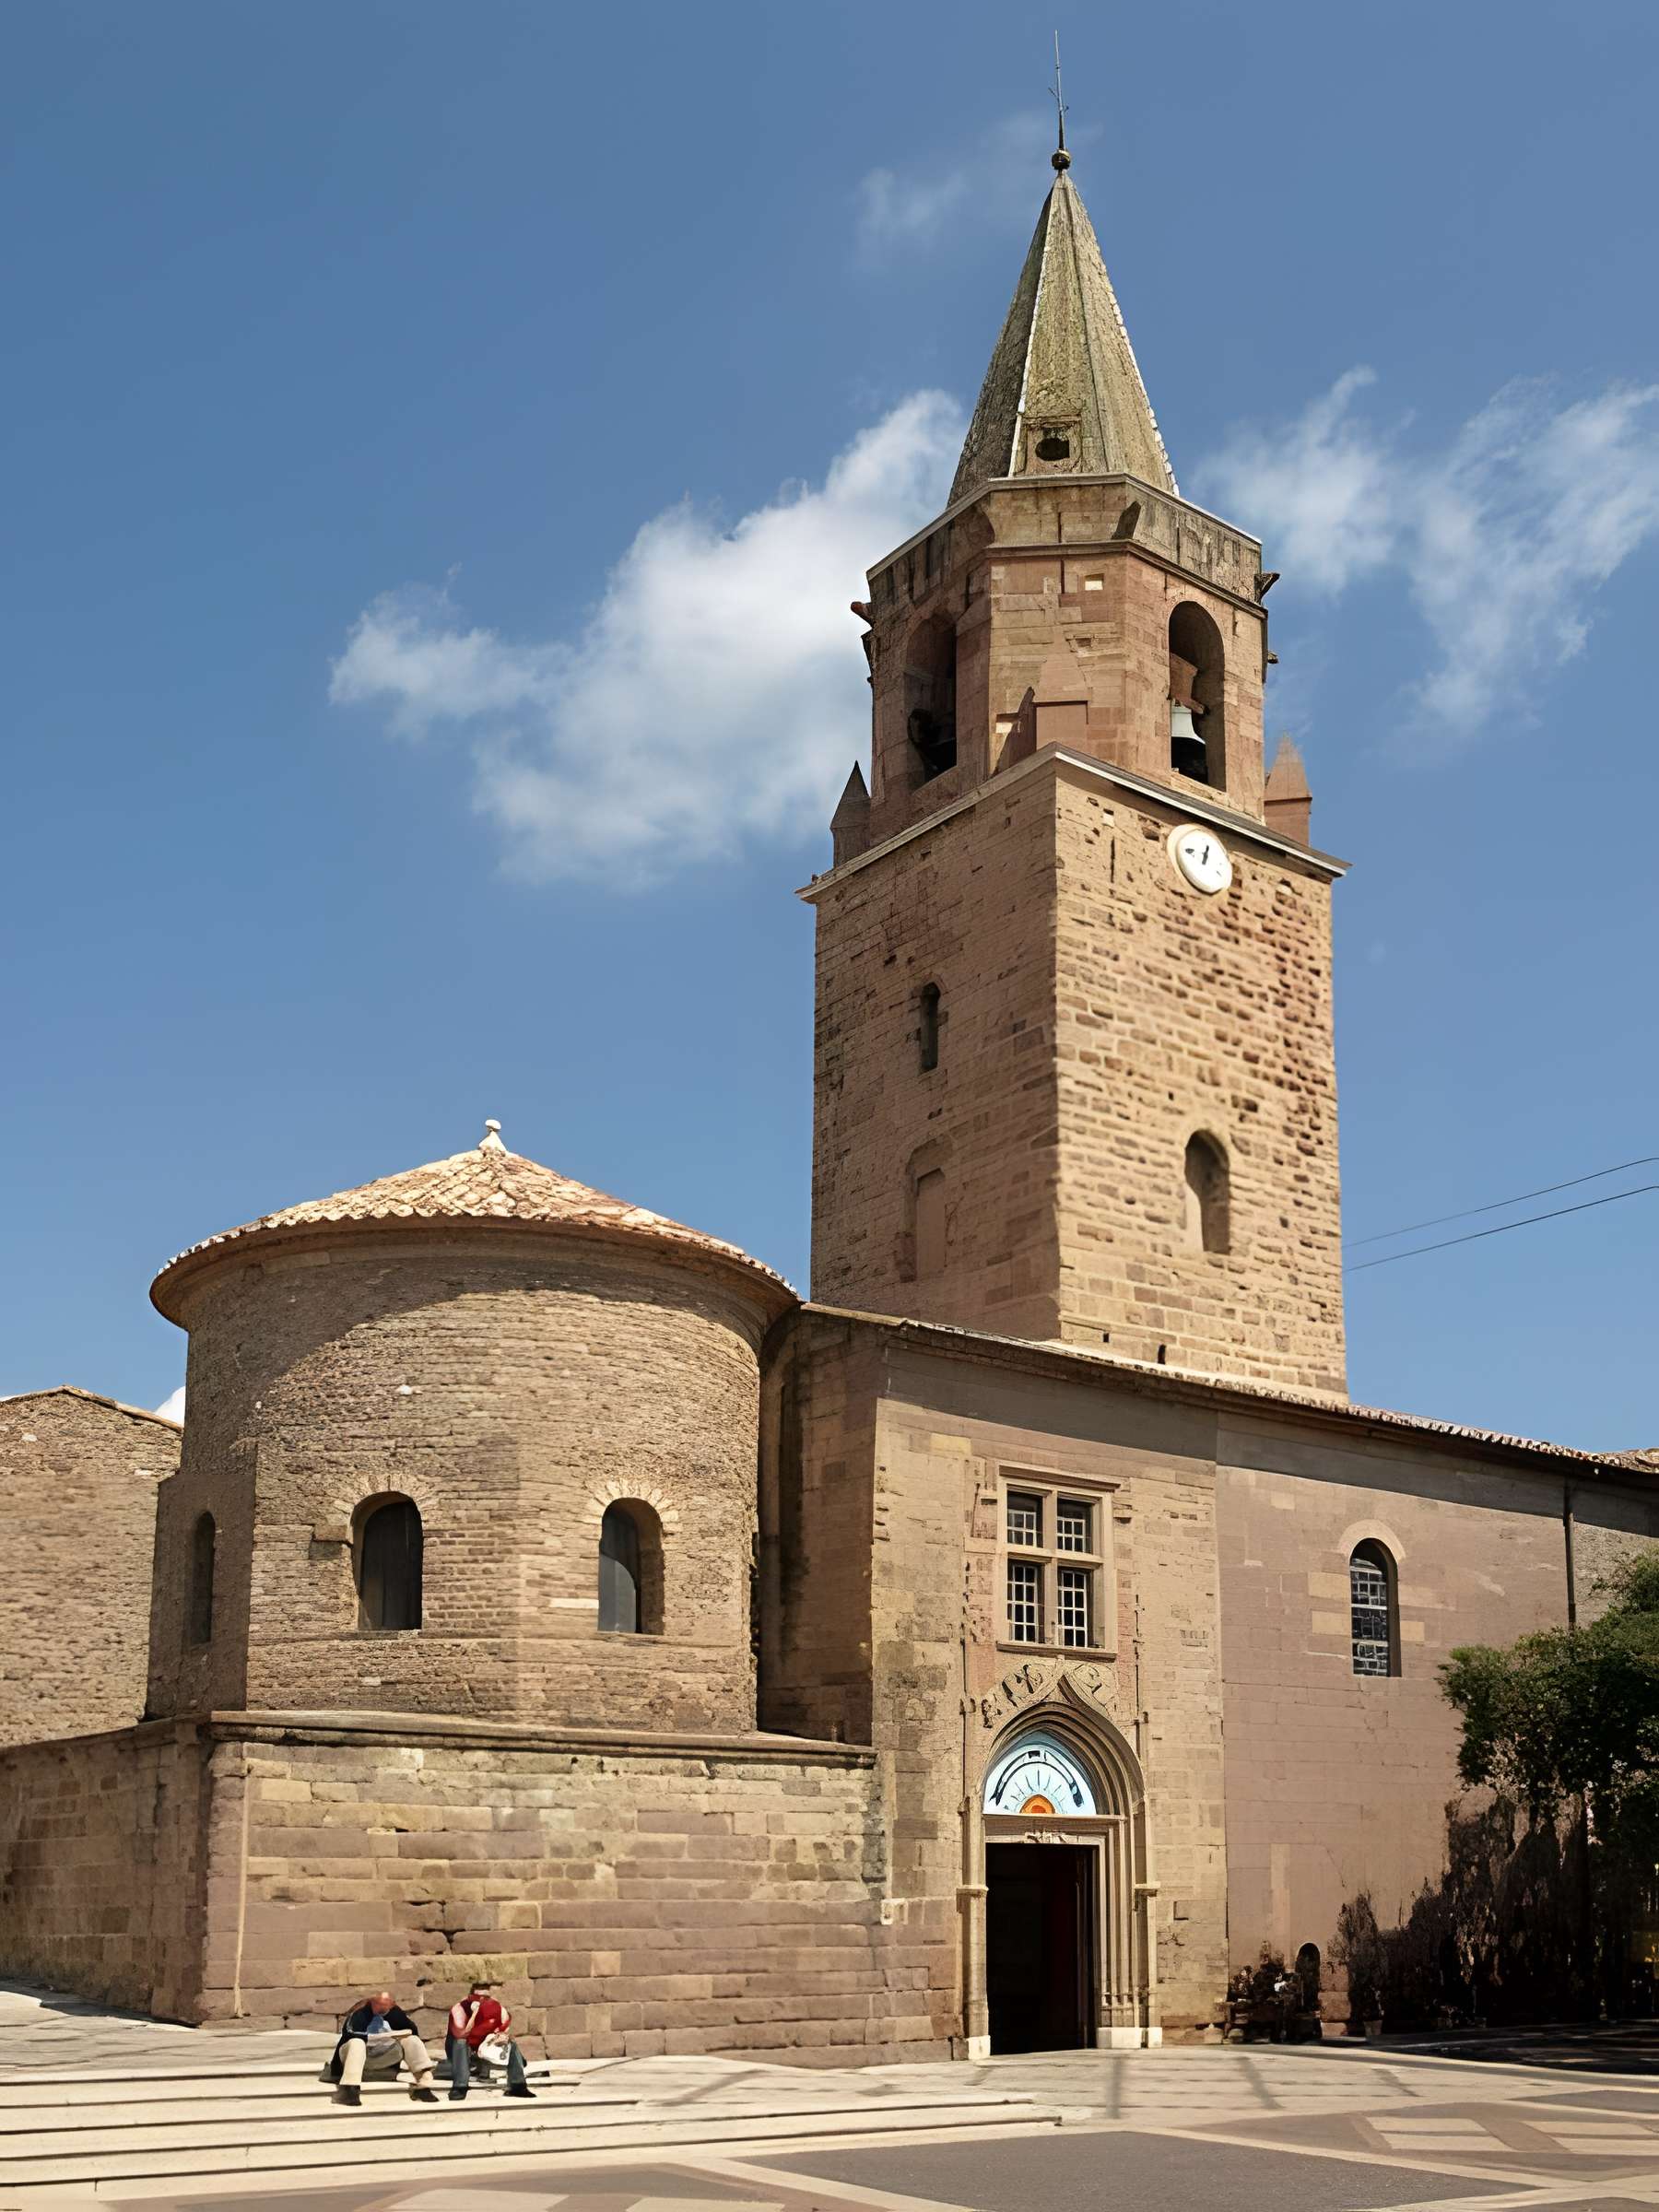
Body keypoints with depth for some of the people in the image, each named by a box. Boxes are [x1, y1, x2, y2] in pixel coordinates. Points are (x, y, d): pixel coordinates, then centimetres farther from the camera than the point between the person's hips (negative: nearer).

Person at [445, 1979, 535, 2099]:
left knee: (511, 2044, -13)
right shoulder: (459, 2008, -26)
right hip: (461, 2052, -4)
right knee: (460, 2043, -36)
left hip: (486, 2050, 4)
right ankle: (459, 2087, -37)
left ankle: (517, 2086, -12)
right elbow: (461, 2035, -39)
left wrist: (502, 2036, -33)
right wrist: (474, 2013, -43)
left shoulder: (497, 2007, -14)